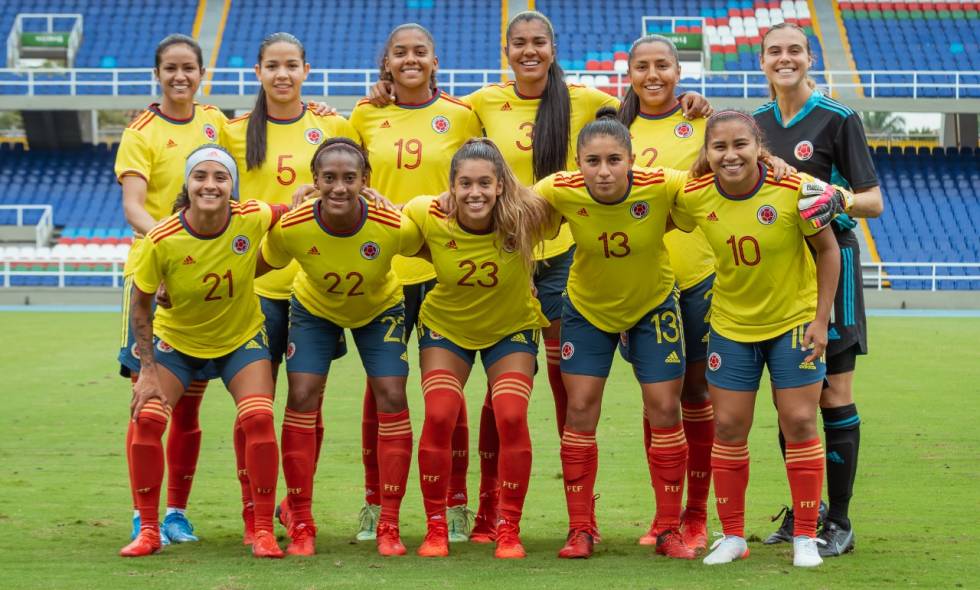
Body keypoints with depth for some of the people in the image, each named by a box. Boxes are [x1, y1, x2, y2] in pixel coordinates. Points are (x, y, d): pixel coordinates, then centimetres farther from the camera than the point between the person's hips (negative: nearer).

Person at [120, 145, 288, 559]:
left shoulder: (252, 220, -24)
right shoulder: (162, 240, -27)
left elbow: (290, 211, 3)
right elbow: (140, 304, -13)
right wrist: (147, 370, -14)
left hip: (241, 338, 0)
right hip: (176, 339, 0)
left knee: (258, 418, -18)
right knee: (146, 418, -15)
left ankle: (264, 531, -5)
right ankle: (148, 530, 1)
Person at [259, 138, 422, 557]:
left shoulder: (395, 227, -36)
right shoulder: (291, 228, -34)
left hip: (380, 308, 0)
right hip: (314, 308, 0)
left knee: (392, 397, -10)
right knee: (302, 397, -10)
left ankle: (389, 526, 1)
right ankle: (301, 525, 2)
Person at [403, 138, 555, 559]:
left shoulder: (526, 219, -30)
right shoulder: (428, 216, -27)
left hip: (512, 327, -1)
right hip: (446, 326, 1)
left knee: (511, 418, -14)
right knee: (439, 418, -12)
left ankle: (509, 530, 3)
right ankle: (435, 528, 5)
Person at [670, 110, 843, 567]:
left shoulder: (794, 189, -21)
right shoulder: (694, 196, -15)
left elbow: (827, 250, -9)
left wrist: (821, 318, -11)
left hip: (794, 321, -2)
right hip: (731, 324, 2)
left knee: (799, 423, -2)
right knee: (728, 427, 3)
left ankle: (805, 537, 10)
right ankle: (732, 536, 17)